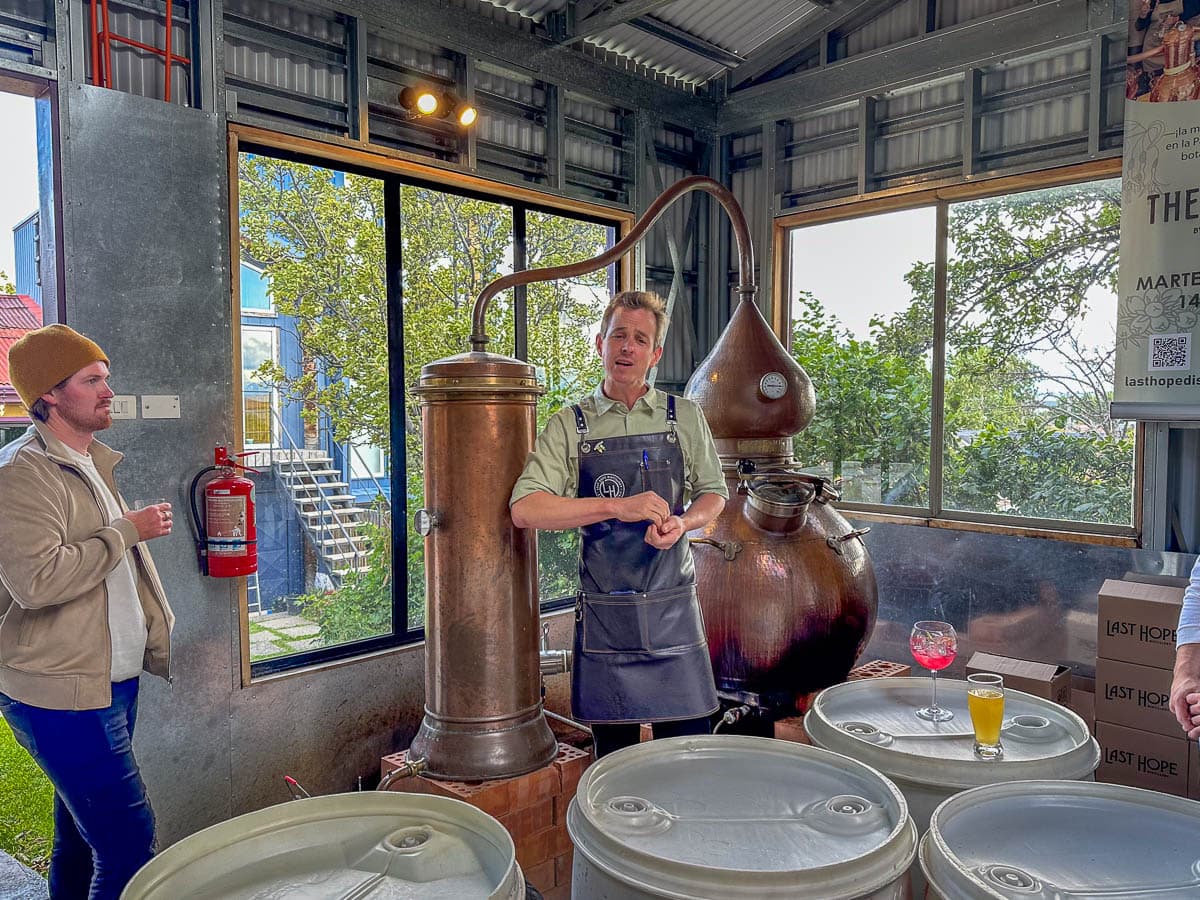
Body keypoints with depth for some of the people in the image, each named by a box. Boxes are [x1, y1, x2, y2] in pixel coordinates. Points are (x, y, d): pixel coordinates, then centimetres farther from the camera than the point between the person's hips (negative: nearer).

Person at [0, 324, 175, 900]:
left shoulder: (94, 464, 15)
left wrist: (157, 643, 23)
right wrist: (128, 531, -18)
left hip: (114, 682, 9)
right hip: (61, 693, -9)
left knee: (80, 836, 20)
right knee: (128, 842, -8)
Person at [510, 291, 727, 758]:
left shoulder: (685, 417, 7)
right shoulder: (569, 425, 1)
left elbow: (713, 492, 14)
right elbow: (525, 509, -11)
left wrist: (683, 522, -10)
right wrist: (618, 507, -19)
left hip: (674, 606, 1)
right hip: (604, 610, -1)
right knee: (613, 748, 10)